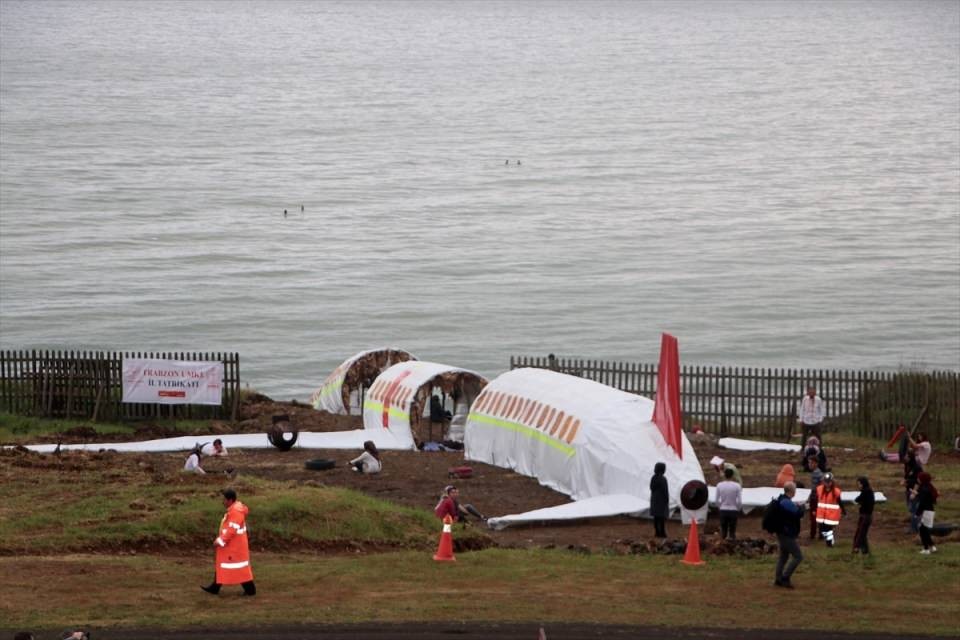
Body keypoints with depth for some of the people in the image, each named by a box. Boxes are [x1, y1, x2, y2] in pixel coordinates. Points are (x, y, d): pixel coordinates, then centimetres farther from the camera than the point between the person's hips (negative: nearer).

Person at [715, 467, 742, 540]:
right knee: (732, 531, 6)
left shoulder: (719, 485, -5)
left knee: (723, 530, 12)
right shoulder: (737, 486, -10)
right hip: (733, 510, -1)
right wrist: (738, 509, 10)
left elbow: (717, 500, 0)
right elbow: (739, 501, -8)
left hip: (723, 510, 1)